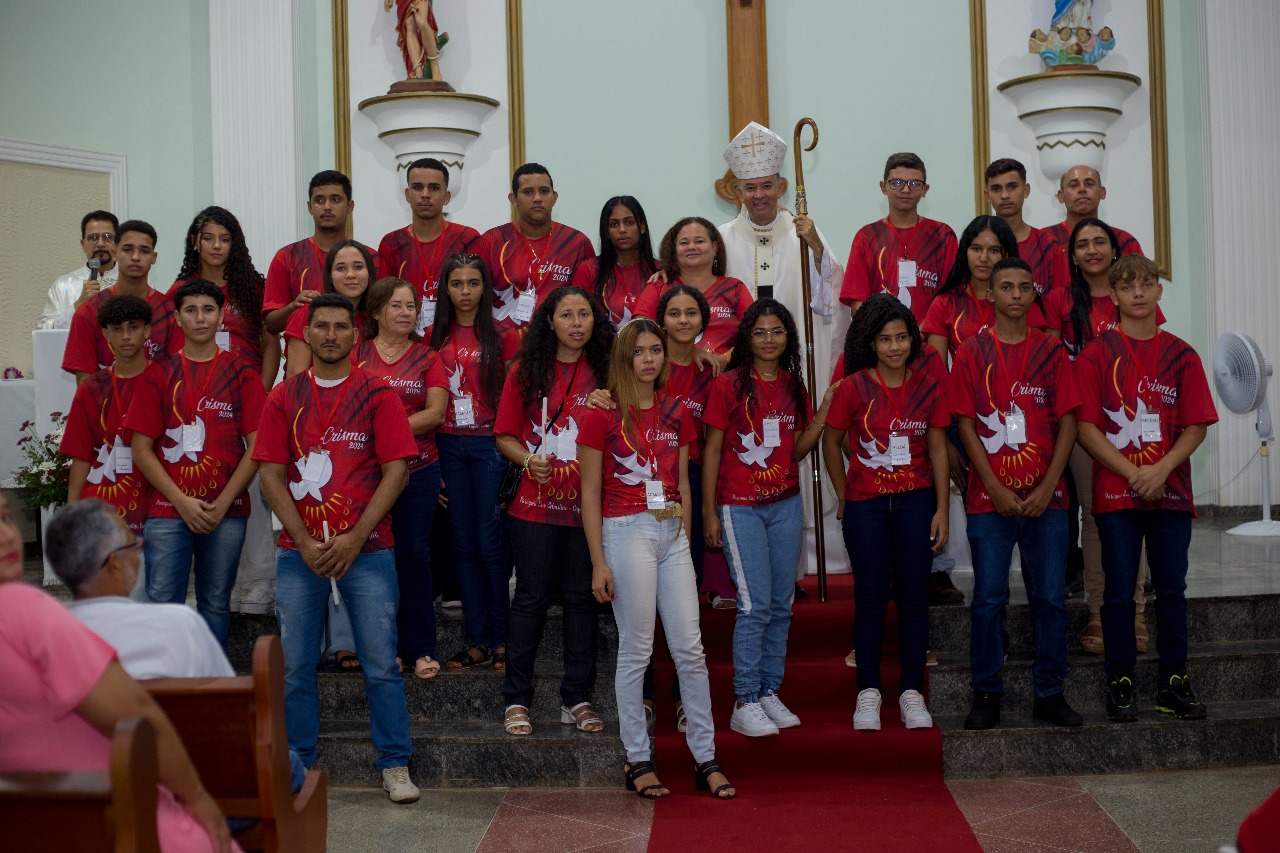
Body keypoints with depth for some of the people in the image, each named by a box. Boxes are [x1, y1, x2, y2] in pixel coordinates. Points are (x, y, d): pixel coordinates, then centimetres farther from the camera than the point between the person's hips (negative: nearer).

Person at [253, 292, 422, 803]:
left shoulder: (377, 395, 2)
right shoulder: (283, 398, 8)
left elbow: (396, 472, -4)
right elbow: (271, 475, 3)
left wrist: (355, 538, -11)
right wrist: (305, 543, -8)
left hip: (366, 549, -2)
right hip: (299, 550, 2)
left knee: (381, 663, -2)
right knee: (295, 665, 5)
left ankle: (395, 765, 8)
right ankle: (297, 765, 18)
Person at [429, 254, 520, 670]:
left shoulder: (501, 335, 0)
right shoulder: (436, 337, 9)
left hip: (489, 444, -3)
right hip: (449, 445, 3)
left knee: (490, 542, -3)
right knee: (463, 543, 6)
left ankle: (501, 637, 8)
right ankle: (476, 639, 13)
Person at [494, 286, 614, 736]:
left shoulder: (606, 371, 5)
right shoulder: (527, 372, 4)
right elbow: (505, 435, 6)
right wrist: (529, 461, -11)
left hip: (589, 504, 1)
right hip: (536, 504, -1)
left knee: (582, 598, 6)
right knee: (532, 597, 4)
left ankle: (577, 699, 17)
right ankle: (516, 699, 13)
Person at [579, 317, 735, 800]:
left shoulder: (677, 413, 11)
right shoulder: (602, 415, -3)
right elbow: (590, 493, -4)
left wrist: (686, 543, 13)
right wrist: (598, 562, -8)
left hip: (672, 534, 5)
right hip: (626, 531, -4)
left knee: (690, 648, 4)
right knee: (636, 650, 0)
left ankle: (706, 759, 12)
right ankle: (637, 761, 11)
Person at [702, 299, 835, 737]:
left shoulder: (794, 386, 9)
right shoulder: (729, 384, -6)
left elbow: (797, 450, 11)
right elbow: (712, 449, -4)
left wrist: (824, 413, -3)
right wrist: (709, 511, -7)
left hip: (786, 504, 5)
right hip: (740, 507, -5)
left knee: (781, 605, 7)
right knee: (755, 605, -8)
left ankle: (769, 693, 16)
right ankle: (744, 704, -1)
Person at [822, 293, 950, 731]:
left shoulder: (928, 383, -2)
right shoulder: (853, 387, -6)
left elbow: (938, 448, 1)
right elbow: (831, 442, 6)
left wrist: (941, 509, -1)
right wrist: (844, 495, 7)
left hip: (916, 502, 1)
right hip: (866, 505, -1)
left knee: (913, 599, 5)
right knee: (870, 600, 3)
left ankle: (911, 692, 15)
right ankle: (868, 693, 13)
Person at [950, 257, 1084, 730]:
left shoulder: (1052, 351, 6)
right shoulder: (971, 353, 2)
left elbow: (1068, 423, 3)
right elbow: (966, 426, -1)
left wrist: (1046, 488, -7)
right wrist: (996, 489, -9)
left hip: (1046, 497, 1)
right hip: (989, 497, -1)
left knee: (1050, 598, 5)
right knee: (988, 599, 2)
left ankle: (1049, 694, 16)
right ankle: (986, 694, 12)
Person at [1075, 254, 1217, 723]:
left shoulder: (1181, 355, 6)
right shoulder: (1096, 354, -1)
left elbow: (1196, 426, 3)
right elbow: (1085, 426, -6)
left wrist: (1161, 469, -12)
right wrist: (1132, 473, -14)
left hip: (1171, 488, 2)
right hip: (1116, 490, -2)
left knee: (1172, 588, 7)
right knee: (1119, 591, 2)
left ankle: (1174, 683, 17)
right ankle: (1120, 683, 12)